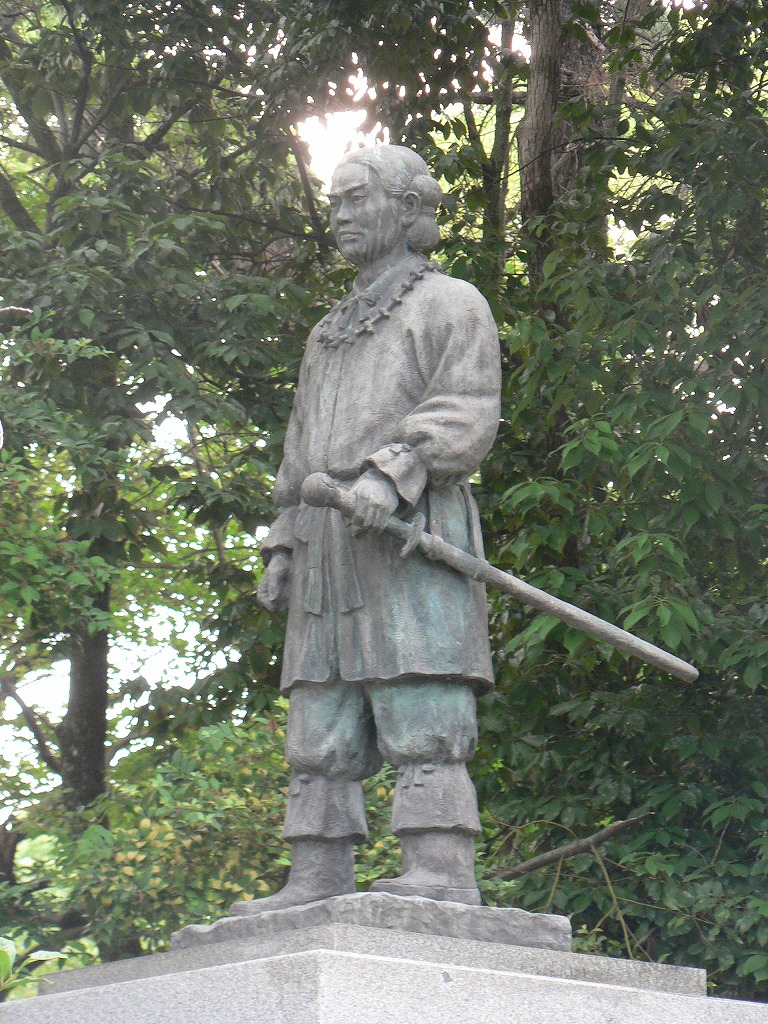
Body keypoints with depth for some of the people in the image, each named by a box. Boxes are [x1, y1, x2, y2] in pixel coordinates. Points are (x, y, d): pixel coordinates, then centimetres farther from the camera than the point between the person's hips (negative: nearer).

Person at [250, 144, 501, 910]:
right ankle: (316, 882, 2)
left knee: (421, 720, -14)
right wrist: (282, 544, 17)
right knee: (320, 734, 2)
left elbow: (468, 416, -6)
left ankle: (439, 874, -16)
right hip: (329, 551, 8)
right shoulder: (329, 335, 31)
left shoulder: (451, 304, 8)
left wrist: (394, 470, -21)